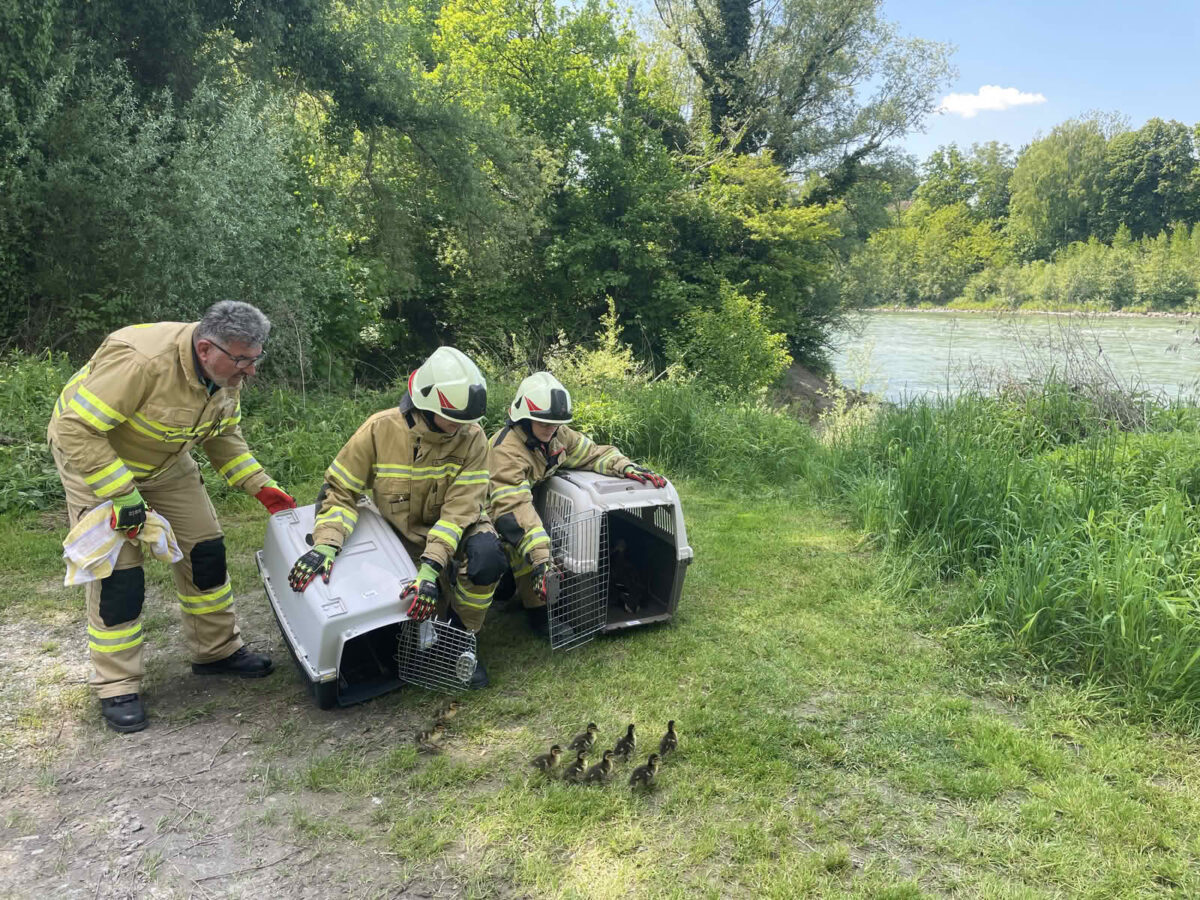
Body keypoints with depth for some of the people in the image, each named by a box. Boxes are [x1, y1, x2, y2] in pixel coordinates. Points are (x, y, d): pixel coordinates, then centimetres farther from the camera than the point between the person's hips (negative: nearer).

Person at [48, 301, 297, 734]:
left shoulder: (226, 371, -13)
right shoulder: (140, 360, -38)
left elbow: (224, 435, 3)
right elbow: (76, 430, -34)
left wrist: (261, 486, -7)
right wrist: (122, 495, -34)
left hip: (165, 461, 7)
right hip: (93, 456, -7)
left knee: (204, 548, 5)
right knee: (117, 571, -10)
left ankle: (217, 651, 23)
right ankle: (116, 687, 6)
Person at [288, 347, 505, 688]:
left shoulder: (471, 437, -18)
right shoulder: (380, 429, -17)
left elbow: (460, 509, -23)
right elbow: (339, 490, -12)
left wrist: (431, 568, -36)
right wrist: (326, 544, -30)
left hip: (456, 531, -1)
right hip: (402, 536, 1)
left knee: (486, 556, -35)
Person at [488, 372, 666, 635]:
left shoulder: (558, 435, -8)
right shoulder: (507, 452, -31)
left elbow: (593, 453, 0)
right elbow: (514, 509, -41)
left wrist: (627, 467, -23)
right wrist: (540, 561, -50)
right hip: (494, 514, -7)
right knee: (520, 532, -36)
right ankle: (536, 606, -20)